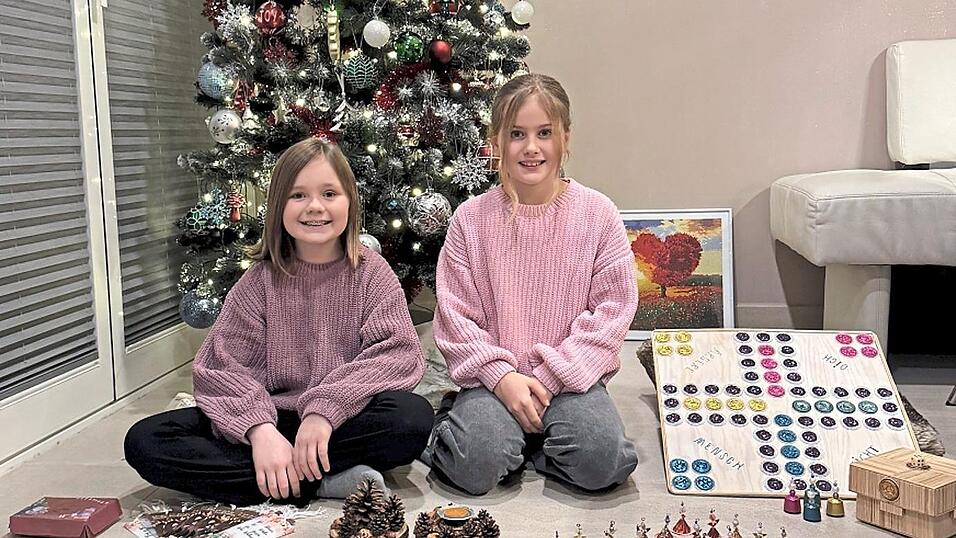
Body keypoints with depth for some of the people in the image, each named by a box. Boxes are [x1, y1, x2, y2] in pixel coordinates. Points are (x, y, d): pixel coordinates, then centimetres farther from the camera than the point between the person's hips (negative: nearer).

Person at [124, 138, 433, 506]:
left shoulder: (370, 272, -1)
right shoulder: (261, 281, 1)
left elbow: (399, 353, -13)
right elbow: (221, 365, -6)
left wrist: (325, 409, -25)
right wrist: (260, 427, -25)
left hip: (343, 419, -2)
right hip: (271, 418, 3)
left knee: (414, 417, -32)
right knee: (145, 441, -18)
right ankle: (327, 482, -23)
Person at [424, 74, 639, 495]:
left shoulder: (597, 213, -1)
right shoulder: (471, 217, 0)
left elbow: (612, 310, -4)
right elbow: (455, 314, -1)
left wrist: (549, 377, -12)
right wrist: (501, 377, -14)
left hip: (569, 377, 1)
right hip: (492, 377, 0)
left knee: (601, 461, -24)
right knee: (477, 465, -25)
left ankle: (526, 439, 4)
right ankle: (463, 417, 8)